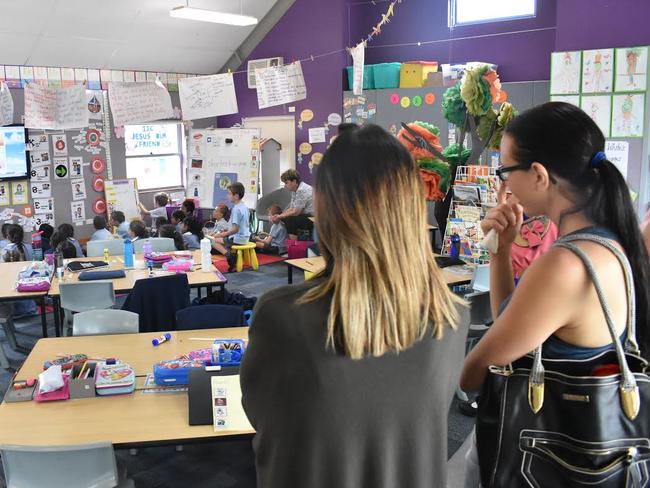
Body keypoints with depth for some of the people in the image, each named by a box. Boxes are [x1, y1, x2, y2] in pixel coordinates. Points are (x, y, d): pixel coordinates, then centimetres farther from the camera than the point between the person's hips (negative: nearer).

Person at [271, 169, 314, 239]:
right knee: (283, 218, 12)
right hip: (305, 216, 11)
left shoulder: (302, 191, -21)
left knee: (290, 220, -26)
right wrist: (279, 216, -4)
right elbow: (291, 209, 11)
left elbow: (295, 212, -20)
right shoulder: (295, 190, 10)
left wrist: (279, 217, -9)